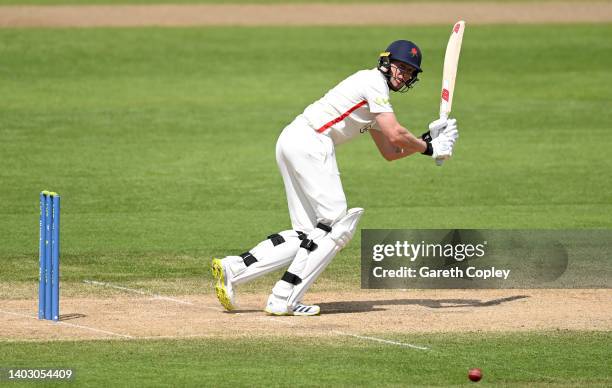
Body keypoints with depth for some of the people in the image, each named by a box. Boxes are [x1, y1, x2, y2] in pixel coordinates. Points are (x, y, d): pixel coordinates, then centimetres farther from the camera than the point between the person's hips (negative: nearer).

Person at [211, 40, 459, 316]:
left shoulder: (376, 99, 26)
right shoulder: (374, 82, -5)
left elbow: (390, 152, 27)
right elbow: (396, 135, -13)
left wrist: (429, 140, 16)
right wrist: (427, 148, 3)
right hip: (311, 142, -10)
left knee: (308, 233, 8)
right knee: (336, 226, -9)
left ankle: (233, 268, -1)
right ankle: (283, 300, -13)